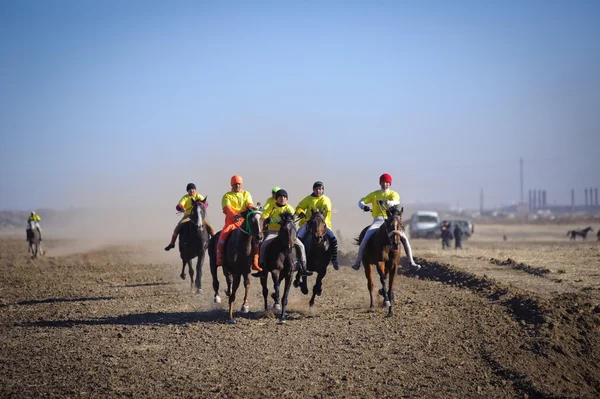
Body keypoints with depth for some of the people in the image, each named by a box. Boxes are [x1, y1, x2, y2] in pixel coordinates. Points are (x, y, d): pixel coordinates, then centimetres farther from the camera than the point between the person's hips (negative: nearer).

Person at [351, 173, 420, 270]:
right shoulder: (374, 194, 8)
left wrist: (387, 202, -40)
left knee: (404, 238, -14)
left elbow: (395, 202, -18)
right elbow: (361, 202, 3)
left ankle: (411, 262, -4)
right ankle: (358, 262, -10)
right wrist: (364, 206, -21)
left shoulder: (394, 194, 5)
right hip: (378, 220, 0)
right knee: (365, 239, -20)